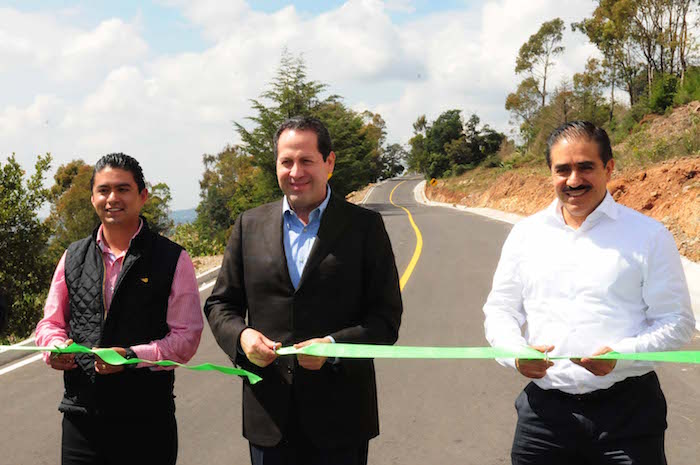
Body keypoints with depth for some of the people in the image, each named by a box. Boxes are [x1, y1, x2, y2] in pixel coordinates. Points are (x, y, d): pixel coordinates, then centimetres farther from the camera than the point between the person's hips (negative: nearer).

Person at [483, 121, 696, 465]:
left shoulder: (649, 236, 0)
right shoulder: (525, 234, 9)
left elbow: (677, 322, -2)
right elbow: (500, 310, 12)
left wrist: (620, 355, -19)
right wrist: (516, 352, -9)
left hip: (627, 409, -2)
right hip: (545, 410, 3)